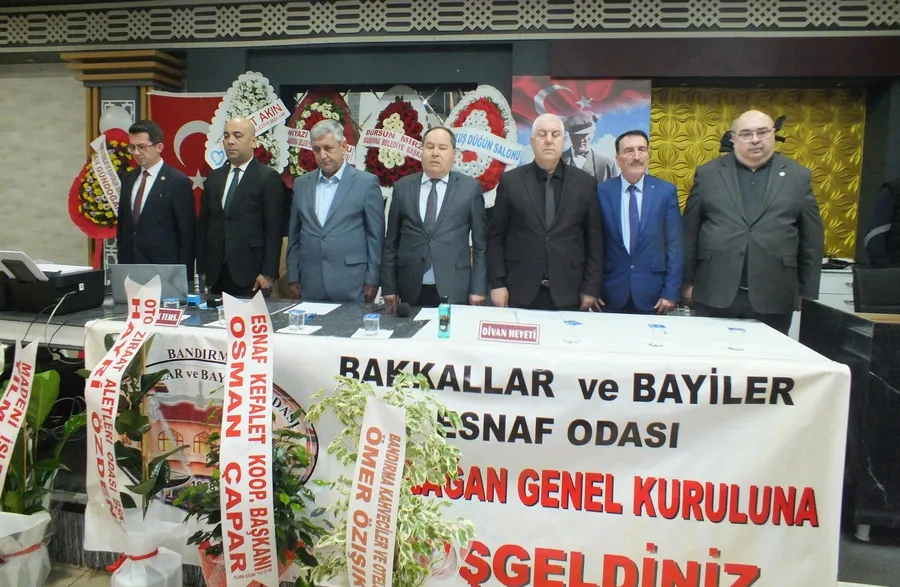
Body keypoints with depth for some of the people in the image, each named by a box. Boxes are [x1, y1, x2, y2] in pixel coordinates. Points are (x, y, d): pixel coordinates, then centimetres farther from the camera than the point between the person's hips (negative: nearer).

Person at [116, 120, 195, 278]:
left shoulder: (178, 182, -8)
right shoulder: (128, 179, 11)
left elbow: (187, 235, -9)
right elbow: (122, 225, 18)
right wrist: (121, 263, 12)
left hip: (164, 269, -5)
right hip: (129, 267, 5)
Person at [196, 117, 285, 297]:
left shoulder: (268, 178, -3)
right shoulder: (214, 177, 14)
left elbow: (273, 230, -7)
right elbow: (203, 225, 14)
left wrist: (269, 273, -12)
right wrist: (200, 269, 9)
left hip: (250, 274, -5)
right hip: (215, 274, 5)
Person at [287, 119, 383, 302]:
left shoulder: (366, 183, -2)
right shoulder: (301, 184, 10)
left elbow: (376, 237, -2)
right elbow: (294, 235, 14)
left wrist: (372, 281, -5)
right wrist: (293, 278, 9)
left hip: (351, 287, -3)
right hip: (310, 287, 4)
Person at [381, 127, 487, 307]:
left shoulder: (470, 187, 2)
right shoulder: (402, 187, 7)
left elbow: (480, 242, 2)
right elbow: (391, 241, 8)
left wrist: (478, 288, -3)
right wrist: (389, 286, 4)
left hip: (454, 290, -1)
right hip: (412, 290, 2)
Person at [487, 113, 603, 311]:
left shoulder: (585, 183, 5)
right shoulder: (510, 181, 2)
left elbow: (594, 239, 6)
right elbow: (496, 237, 3)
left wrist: (590, 288, 2)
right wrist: (497, 283, -3)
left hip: (568, 295, 1)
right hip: (520, 293, 0)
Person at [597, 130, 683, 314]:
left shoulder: (666, 191, -1)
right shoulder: (602, 191, -2)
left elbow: (675, 246, 0)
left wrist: (671, 292, -4)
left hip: (651, 293, 0)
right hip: (611, 293, 0)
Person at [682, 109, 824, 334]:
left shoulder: (797, 176, 7)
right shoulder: (708, 174, 5)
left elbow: (812, 239, 8)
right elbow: (690, 231, 6)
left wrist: (808, 294, 5)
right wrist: (688, 281, 4)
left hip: (773, 299, 1)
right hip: (714, 294, 0)